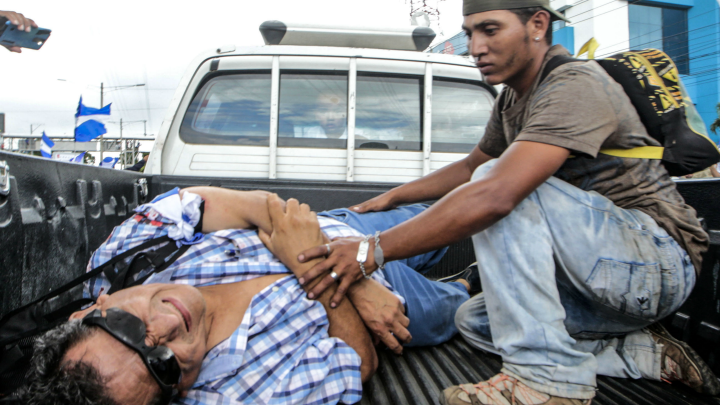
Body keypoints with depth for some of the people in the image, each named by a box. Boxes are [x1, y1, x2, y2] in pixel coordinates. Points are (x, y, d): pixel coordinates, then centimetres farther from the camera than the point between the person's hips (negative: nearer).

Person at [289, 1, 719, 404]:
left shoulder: (577, 86, -21)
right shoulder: (514, 98, 8)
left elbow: (496, 194, -36)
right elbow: (470, 168, 24)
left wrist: (376, 249, -34)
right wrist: (391, 197, 18)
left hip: (660, 257, -9)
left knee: (504, 188, -26)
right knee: (473, 320, 6)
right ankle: (647, 354, 4)